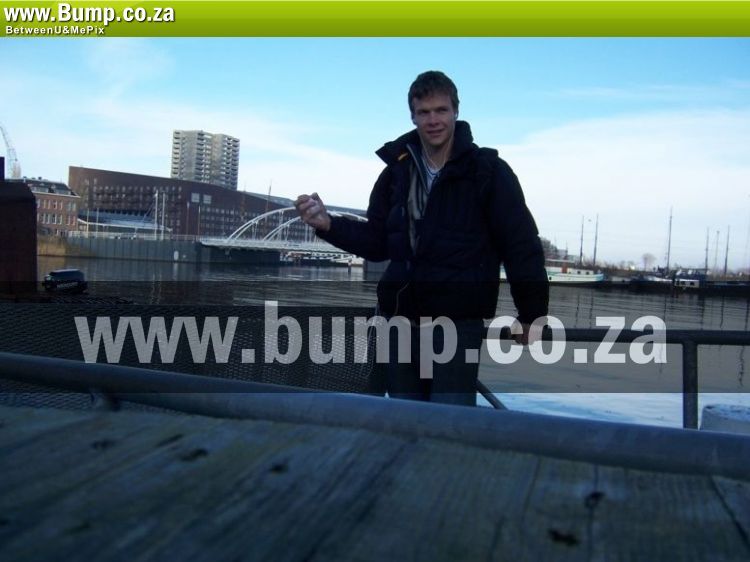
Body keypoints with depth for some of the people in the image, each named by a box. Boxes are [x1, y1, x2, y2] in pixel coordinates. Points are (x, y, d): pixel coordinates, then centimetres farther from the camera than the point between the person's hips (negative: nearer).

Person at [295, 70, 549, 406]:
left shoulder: (488, 170, -7)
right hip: (402, 318, 5)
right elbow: (377, 243, 10)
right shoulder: (397, 171, 6)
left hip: (459, 320, -5)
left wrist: (531, 313, -3)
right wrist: (328, 224, -5)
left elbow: (521, 244, -5)